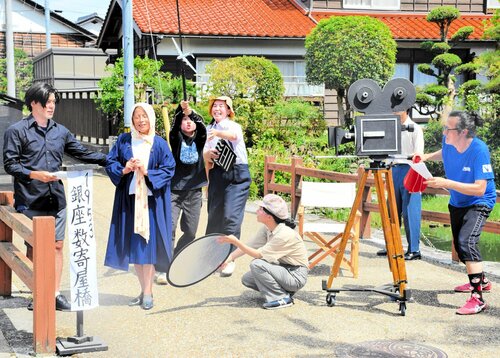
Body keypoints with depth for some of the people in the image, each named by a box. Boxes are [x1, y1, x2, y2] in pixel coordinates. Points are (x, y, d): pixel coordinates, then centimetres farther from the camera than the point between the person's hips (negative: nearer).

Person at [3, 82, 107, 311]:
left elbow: (83, 153, 14)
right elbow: (9, 164, -6)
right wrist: (36, 175, -18)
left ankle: (56, 294, 14)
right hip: (29, 202, -4)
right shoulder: (16, 131, -1)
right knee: (33, 248, 3)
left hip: (56, 200, 4)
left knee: (57, 246, 6)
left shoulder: (60, 131, 13)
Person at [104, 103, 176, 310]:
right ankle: (144, 290, 18)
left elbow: (169, 169, -2)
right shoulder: (124, 141, 7)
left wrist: (147, 172, -15)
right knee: (133, 245, 6)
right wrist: (124, 170, -12)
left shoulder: (159, 144, 1)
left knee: (147, 244, -4)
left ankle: (148, 293, 2)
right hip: (129, 199, 3)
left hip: (152, 200, -3)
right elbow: (110, 163, 8)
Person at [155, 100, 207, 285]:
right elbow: (175, 124, -19)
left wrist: (192, 112, -34)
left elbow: (202, 128, -16)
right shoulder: (176, 138, 2)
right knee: (168, 228, -13)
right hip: (174, 189, -3)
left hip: (194, 191, 3)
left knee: (190, 232, 8)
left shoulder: (199, 139, 6)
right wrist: (181, 110, -38)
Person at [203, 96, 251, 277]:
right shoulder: (209, 129, 15)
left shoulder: (233, 126, -1)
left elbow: (234, 136, -26)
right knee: (214, 215, 6)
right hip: (217, 174, 5)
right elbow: (204, 153, 8)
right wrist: (208, 154, -17)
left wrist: (217, 133, -47)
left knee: (231, 216, -12)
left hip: (236, 174, -5)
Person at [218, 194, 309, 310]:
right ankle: (284, 290, 10)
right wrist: (229, 258, -11)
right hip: (283, 269, 9)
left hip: (296, 276, -9)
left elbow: (258, 254, -25)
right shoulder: (267, 229, -1)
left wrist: (236, 242, -29)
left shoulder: (284, 234, -27)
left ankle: (283, 298, -12)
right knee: (247, 279, 2)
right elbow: (249, 246, 2)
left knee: (257, 264, -25)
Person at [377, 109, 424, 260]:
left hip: (409, 170, -7)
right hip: (394, 169, 7)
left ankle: (414, 250, -4)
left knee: (410, 211, -7)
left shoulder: (415, 129, -4)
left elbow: (418, 155, -9)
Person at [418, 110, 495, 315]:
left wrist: (446, 183, -39)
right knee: (459, 246, 19)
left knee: (467, 241, -28)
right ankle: (480, 281, 44)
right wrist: (427, 157, -3)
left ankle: (478, 298, -28)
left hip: (479, 203, -8)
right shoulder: (448, 141, -12)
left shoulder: (479, 150, -30)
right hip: (457, 202, 8)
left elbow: (479, 189, -34)